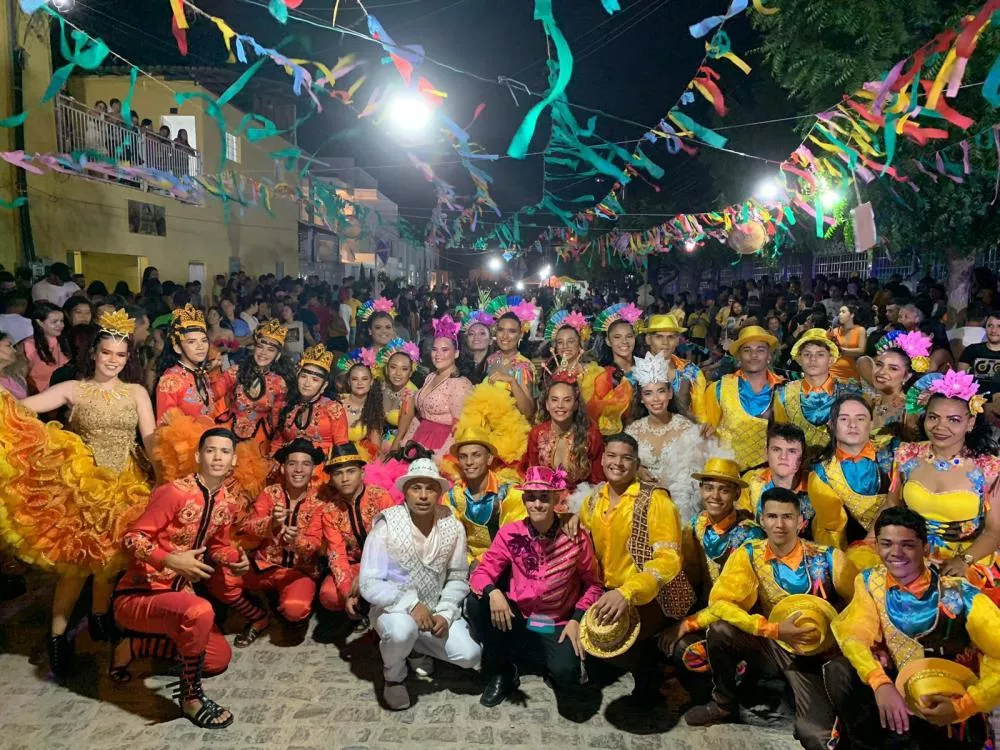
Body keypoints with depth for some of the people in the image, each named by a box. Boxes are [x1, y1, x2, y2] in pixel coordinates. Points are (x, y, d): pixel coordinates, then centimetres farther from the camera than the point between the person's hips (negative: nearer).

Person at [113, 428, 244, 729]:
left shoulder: (228, 503, 0)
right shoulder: (175, 493, -23)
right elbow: (133, 538, -22)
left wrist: (237, 558, -8)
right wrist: (171, 561, -36)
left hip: (177, 595, 8)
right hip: (137, 597, -8)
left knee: (219, 659, 10)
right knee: (200, 612, -36)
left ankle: (134, 646, 22)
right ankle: (191, 697, -13)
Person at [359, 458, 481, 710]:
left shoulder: (453, 527, -10)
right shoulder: (386, 528, -19)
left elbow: (458, 578, -3)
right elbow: (369, 585, -20)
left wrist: (445, 614, -19)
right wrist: (411, 604, -30)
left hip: (436, 610, 4)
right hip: (394, 608, -3)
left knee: (469, 655, -15)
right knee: (402, 630, -37)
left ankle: (422, 647, 18)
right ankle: (394, 677, -1)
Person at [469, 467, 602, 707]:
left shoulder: (575, 537, -11)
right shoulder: (509, 533, -10)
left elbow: (593, 583, 0)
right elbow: (482, 572, -9)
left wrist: (577, 620, -13)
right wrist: (493, 592, -32)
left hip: (558, 626, -1)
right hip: (517, 621, 2)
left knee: (565, 673, -29)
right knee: (477, 602, -25)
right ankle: (501, 672, -1)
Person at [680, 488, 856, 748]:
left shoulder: (828, 557, -11)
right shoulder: (748, 554, -11)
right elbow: (721, 602, -18)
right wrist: (775, 630, -27)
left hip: (813, 652, -1)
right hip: (770, 646, 1)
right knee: (720, 631, -26)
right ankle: (725, 705, -1)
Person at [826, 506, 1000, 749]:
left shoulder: (959, 596, -19)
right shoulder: (870, 581, -7)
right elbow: (854, 634, -15)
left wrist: (961, 707, -30)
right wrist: (880, 683, -33)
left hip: (948, 713, -3)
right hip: (898, 688, 3)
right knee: (838, 670, -20)